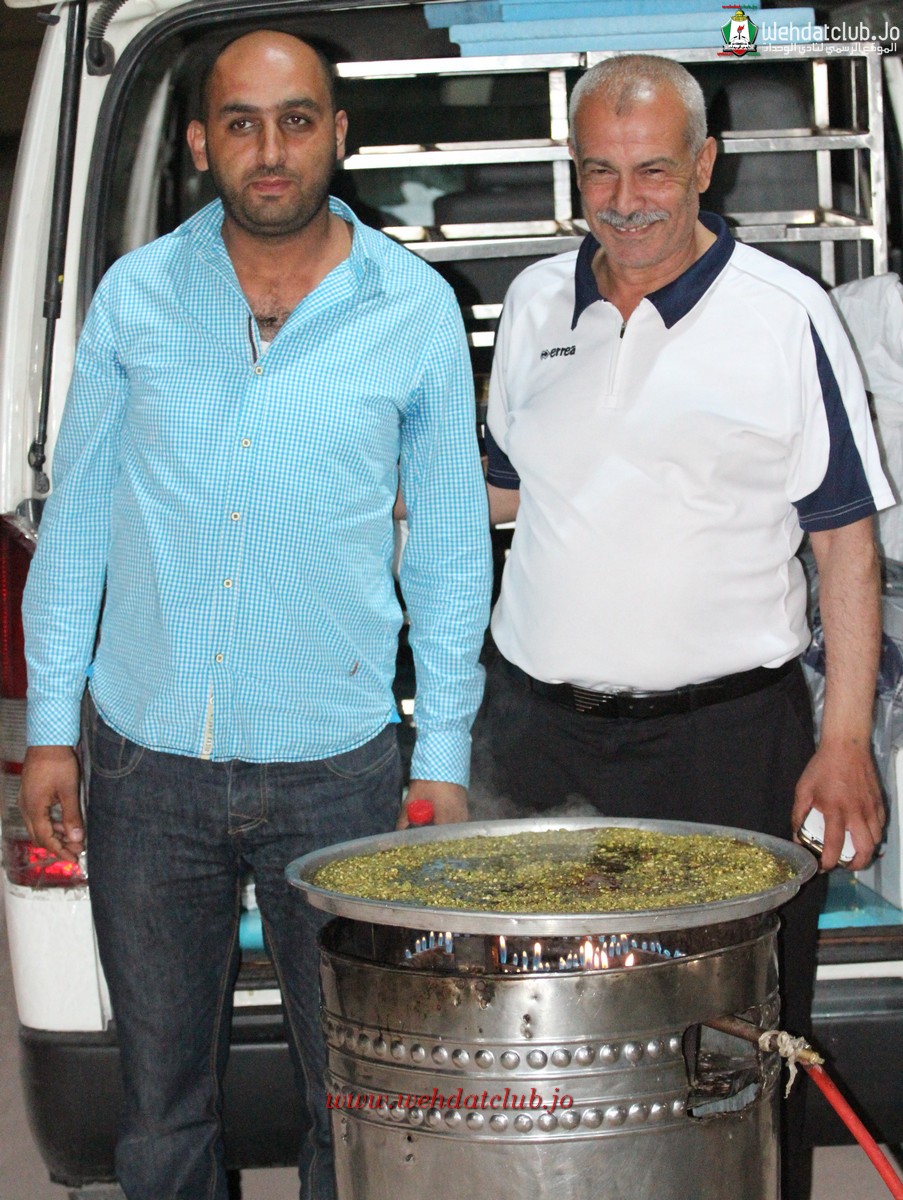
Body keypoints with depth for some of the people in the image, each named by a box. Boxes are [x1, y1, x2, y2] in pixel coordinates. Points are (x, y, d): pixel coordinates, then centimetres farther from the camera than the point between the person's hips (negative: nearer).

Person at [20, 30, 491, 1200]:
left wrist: (443, 754, 1)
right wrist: (49, 726, 5)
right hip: (147, 762, 2)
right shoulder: (136, 294, 1)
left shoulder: (415, 308, -2)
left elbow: (451, 543, 3)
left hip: (336, 768, -1)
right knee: (161, 1098, 14)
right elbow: (75, 517, 7)